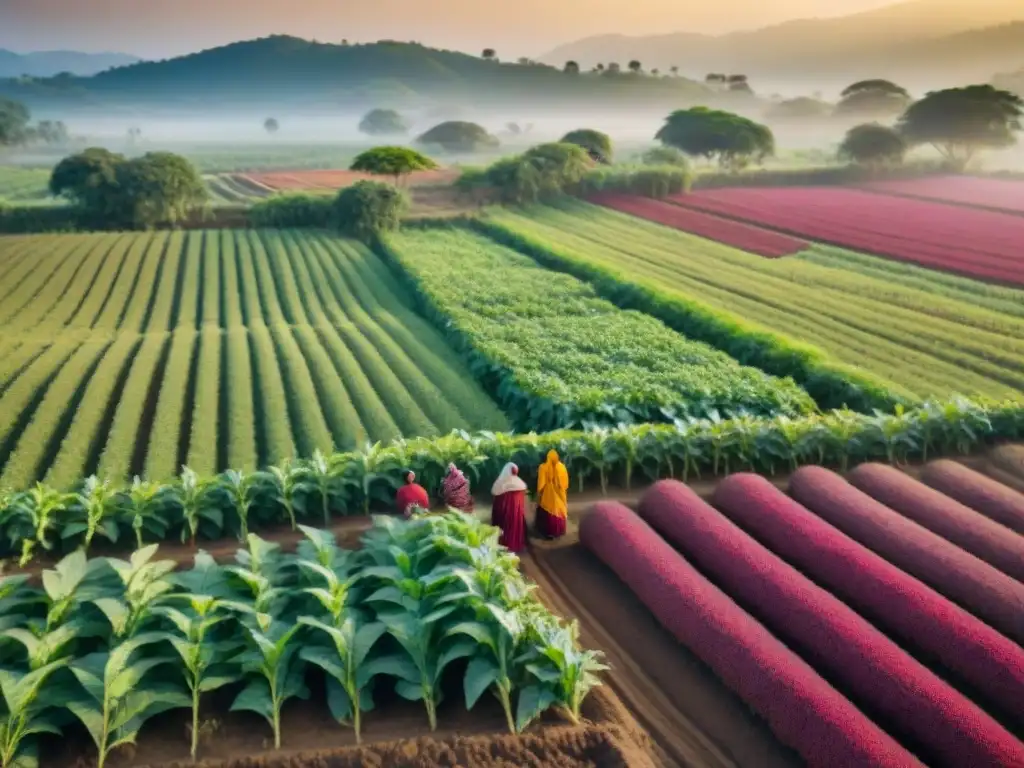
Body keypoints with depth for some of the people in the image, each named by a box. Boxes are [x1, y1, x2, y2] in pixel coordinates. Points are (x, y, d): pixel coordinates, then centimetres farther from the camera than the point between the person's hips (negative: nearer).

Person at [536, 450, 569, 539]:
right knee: (559, 511, 16)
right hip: (559, 494, 3)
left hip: (547, 495, -3)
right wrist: (563, 491, 15)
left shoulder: (543, 467, -14)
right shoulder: (562, 467, -6)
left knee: (547, 514, 7)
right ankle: (558, 531, 23)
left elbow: (541, 483, -11)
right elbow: (565, 483, 1)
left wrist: (539, 494, -1)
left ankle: (548, 533, 8)